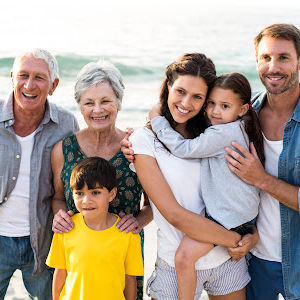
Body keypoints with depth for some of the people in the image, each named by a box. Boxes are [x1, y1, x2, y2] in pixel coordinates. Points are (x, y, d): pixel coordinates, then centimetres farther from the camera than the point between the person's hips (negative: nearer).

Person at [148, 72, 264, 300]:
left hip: (228, 216, -11)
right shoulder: (237, 129, 9)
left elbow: (184, 149, -22)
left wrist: (158, 121, -13)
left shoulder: (225, 132, -22)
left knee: (184, 256, -16)